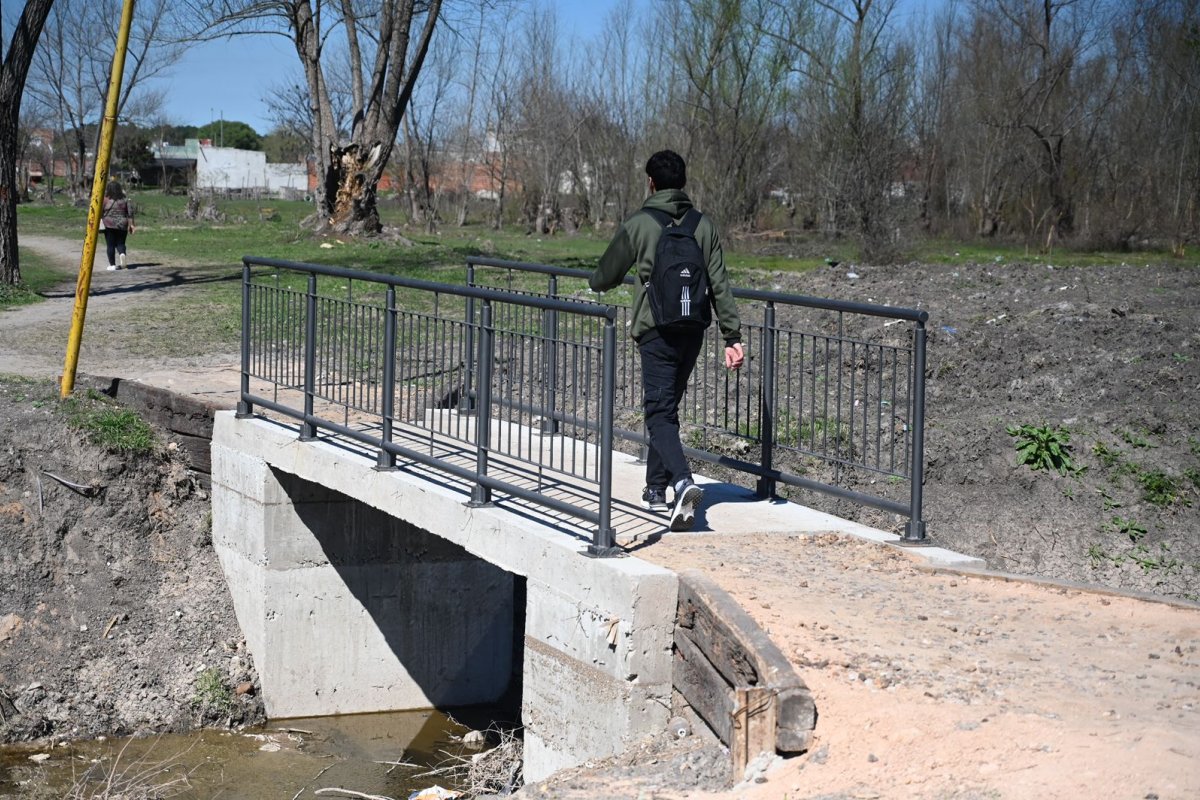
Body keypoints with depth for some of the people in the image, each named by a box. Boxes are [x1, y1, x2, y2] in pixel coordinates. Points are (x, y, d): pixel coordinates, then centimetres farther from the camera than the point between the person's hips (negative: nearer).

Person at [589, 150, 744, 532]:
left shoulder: (639, 224, -6)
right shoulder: (703, 225, 5)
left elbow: (607, 276, 4)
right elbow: (720, 285, 2)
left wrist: (593, 283, 28)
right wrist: (732, 336, 3)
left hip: (656, 331, -5)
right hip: (693, 330, 5)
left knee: (659, 412, -6)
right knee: (668, 407, 18)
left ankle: (683, 482, -29)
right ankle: (656, 489, 25)